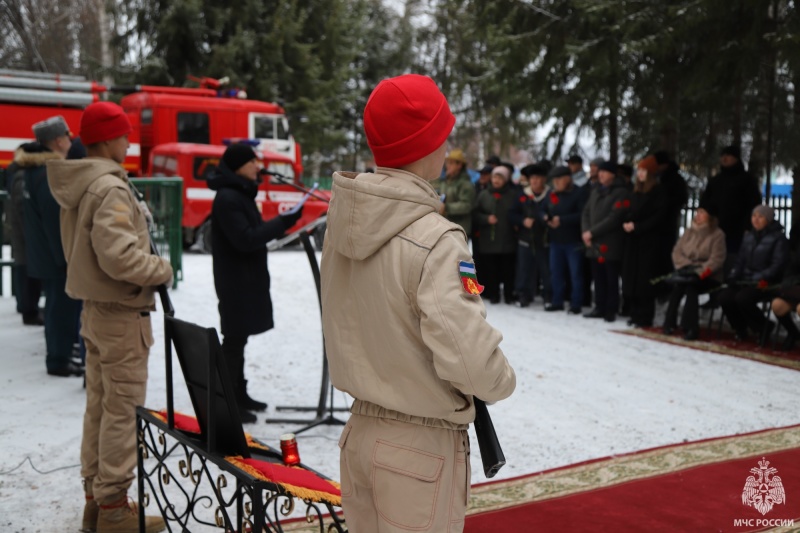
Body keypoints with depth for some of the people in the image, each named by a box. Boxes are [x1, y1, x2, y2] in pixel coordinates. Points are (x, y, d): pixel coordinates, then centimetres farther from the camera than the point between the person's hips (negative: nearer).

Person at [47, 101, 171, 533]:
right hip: (122, 313, -9)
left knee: (99, 405, 15)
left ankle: (95, 497, 26)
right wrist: (161, 270, -12)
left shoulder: (77, 186, 9)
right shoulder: (109, 188, -20)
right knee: (122, 410, -1)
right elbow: (118, 257, -28)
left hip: (95, 307, 9)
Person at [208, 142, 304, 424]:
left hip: (247, 279, 10)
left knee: (238, 338, 16)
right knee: (234, 339, -4)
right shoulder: (227, 198, -18)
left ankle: (239, 395, 26)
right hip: (235, 281, -10)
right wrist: (284, 222, -22)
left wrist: (282, 224, 6)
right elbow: (245, 239, -24)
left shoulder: (241, 193, 14)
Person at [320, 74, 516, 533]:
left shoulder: (344, 218, -2)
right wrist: (505, 381, -8)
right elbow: (469, 360, -27)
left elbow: (352, 320, 4)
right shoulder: (435, 239, -24)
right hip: (421, 445, -7)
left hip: (360, 429, 7)